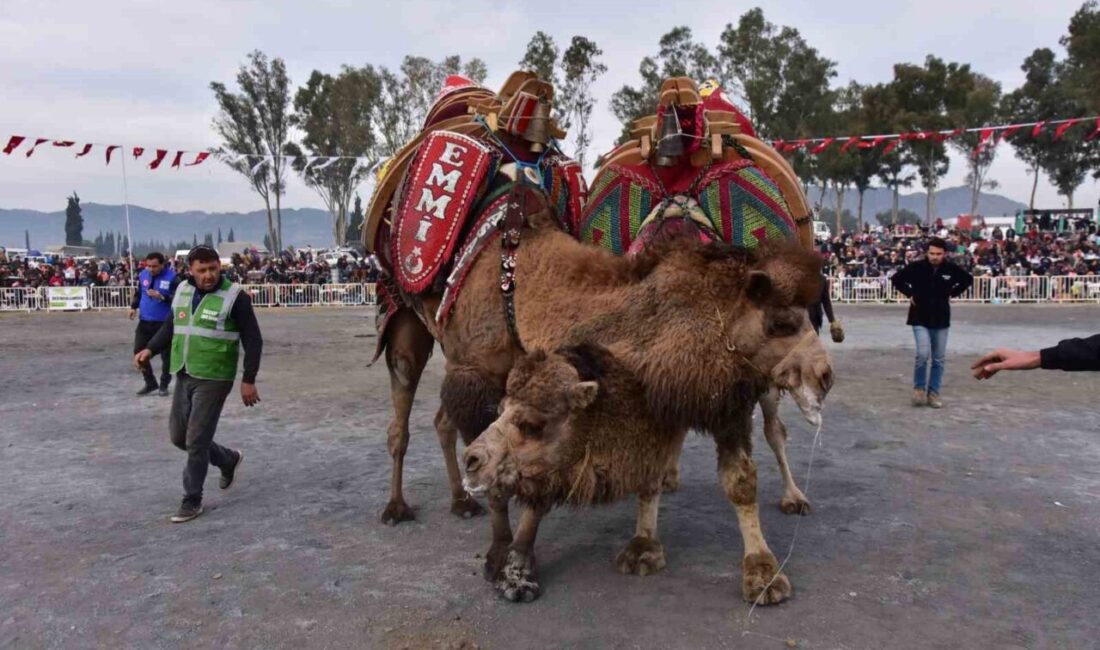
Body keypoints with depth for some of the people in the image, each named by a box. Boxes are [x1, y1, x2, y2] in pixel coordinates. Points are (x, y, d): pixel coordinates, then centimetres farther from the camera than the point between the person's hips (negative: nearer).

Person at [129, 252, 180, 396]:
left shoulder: (172, 277, -12)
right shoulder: (143, 275, 4)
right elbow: (138, 293, 18)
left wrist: (162, 297, -27)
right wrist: (134, 307, 3)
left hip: (164, 323, -5)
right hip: (144, 322, 5)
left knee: (166, 354, 5)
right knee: (139, 351, 5)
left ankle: (164, 385, 20)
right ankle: (150, 382, 21)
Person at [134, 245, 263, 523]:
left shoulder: (235, 297, -12)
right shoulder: (182, 291, 6)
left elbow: (253, 341, -11)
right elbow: (170, 326, 18)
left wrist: (248, 380, -14)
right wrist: (150, 350, 1)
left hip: (213, 379, -7)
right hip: (184, 376, 7)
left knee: (196, 439, -4)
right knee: (178, 435, 14)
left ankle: (192, 501, 12)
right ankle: (228, 459, 36)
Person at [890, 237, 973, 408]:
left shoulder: (951, 269, -6)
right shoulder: (916, 267, -13)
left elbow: (968, 279, 13)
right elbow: (896, 279, 1)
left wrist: (952, 293, 4)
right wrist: (909, 294, -4)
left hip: (941, 319, 3)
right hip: (920, 318, -3)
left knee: (938, 359, 7)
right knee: (923, 354, -16)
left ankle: (933, 392, 19)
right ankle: (919, 387, 6)